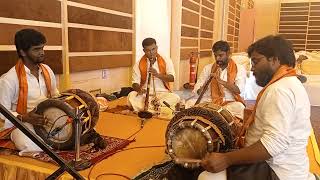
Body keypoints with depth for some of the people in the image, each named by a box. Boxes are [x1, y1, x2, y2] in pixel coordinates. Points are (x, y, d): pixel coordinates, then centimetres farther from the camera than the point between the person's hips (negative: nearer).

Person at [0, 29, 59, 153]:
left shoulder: (47, 70, 4)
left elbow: (55, 94, 19)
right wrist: (24, 118, -27)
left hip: (48, 118, 6)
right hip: (21, 123, -5)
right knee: (32, 146, -34)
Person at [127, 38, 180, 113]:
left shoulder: (166, 61, 3)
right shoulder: (139, 64, 3)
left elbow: (172, 78, -6)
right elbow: (135, 83, -2)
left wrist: (158, 75, -23)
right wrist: (139, 89, -25)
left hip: (162, 93, 1)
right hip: (145, 94, 0)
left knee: (175, 98, -30)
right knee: (131, 96, -29)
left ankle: (144, 109, -32)